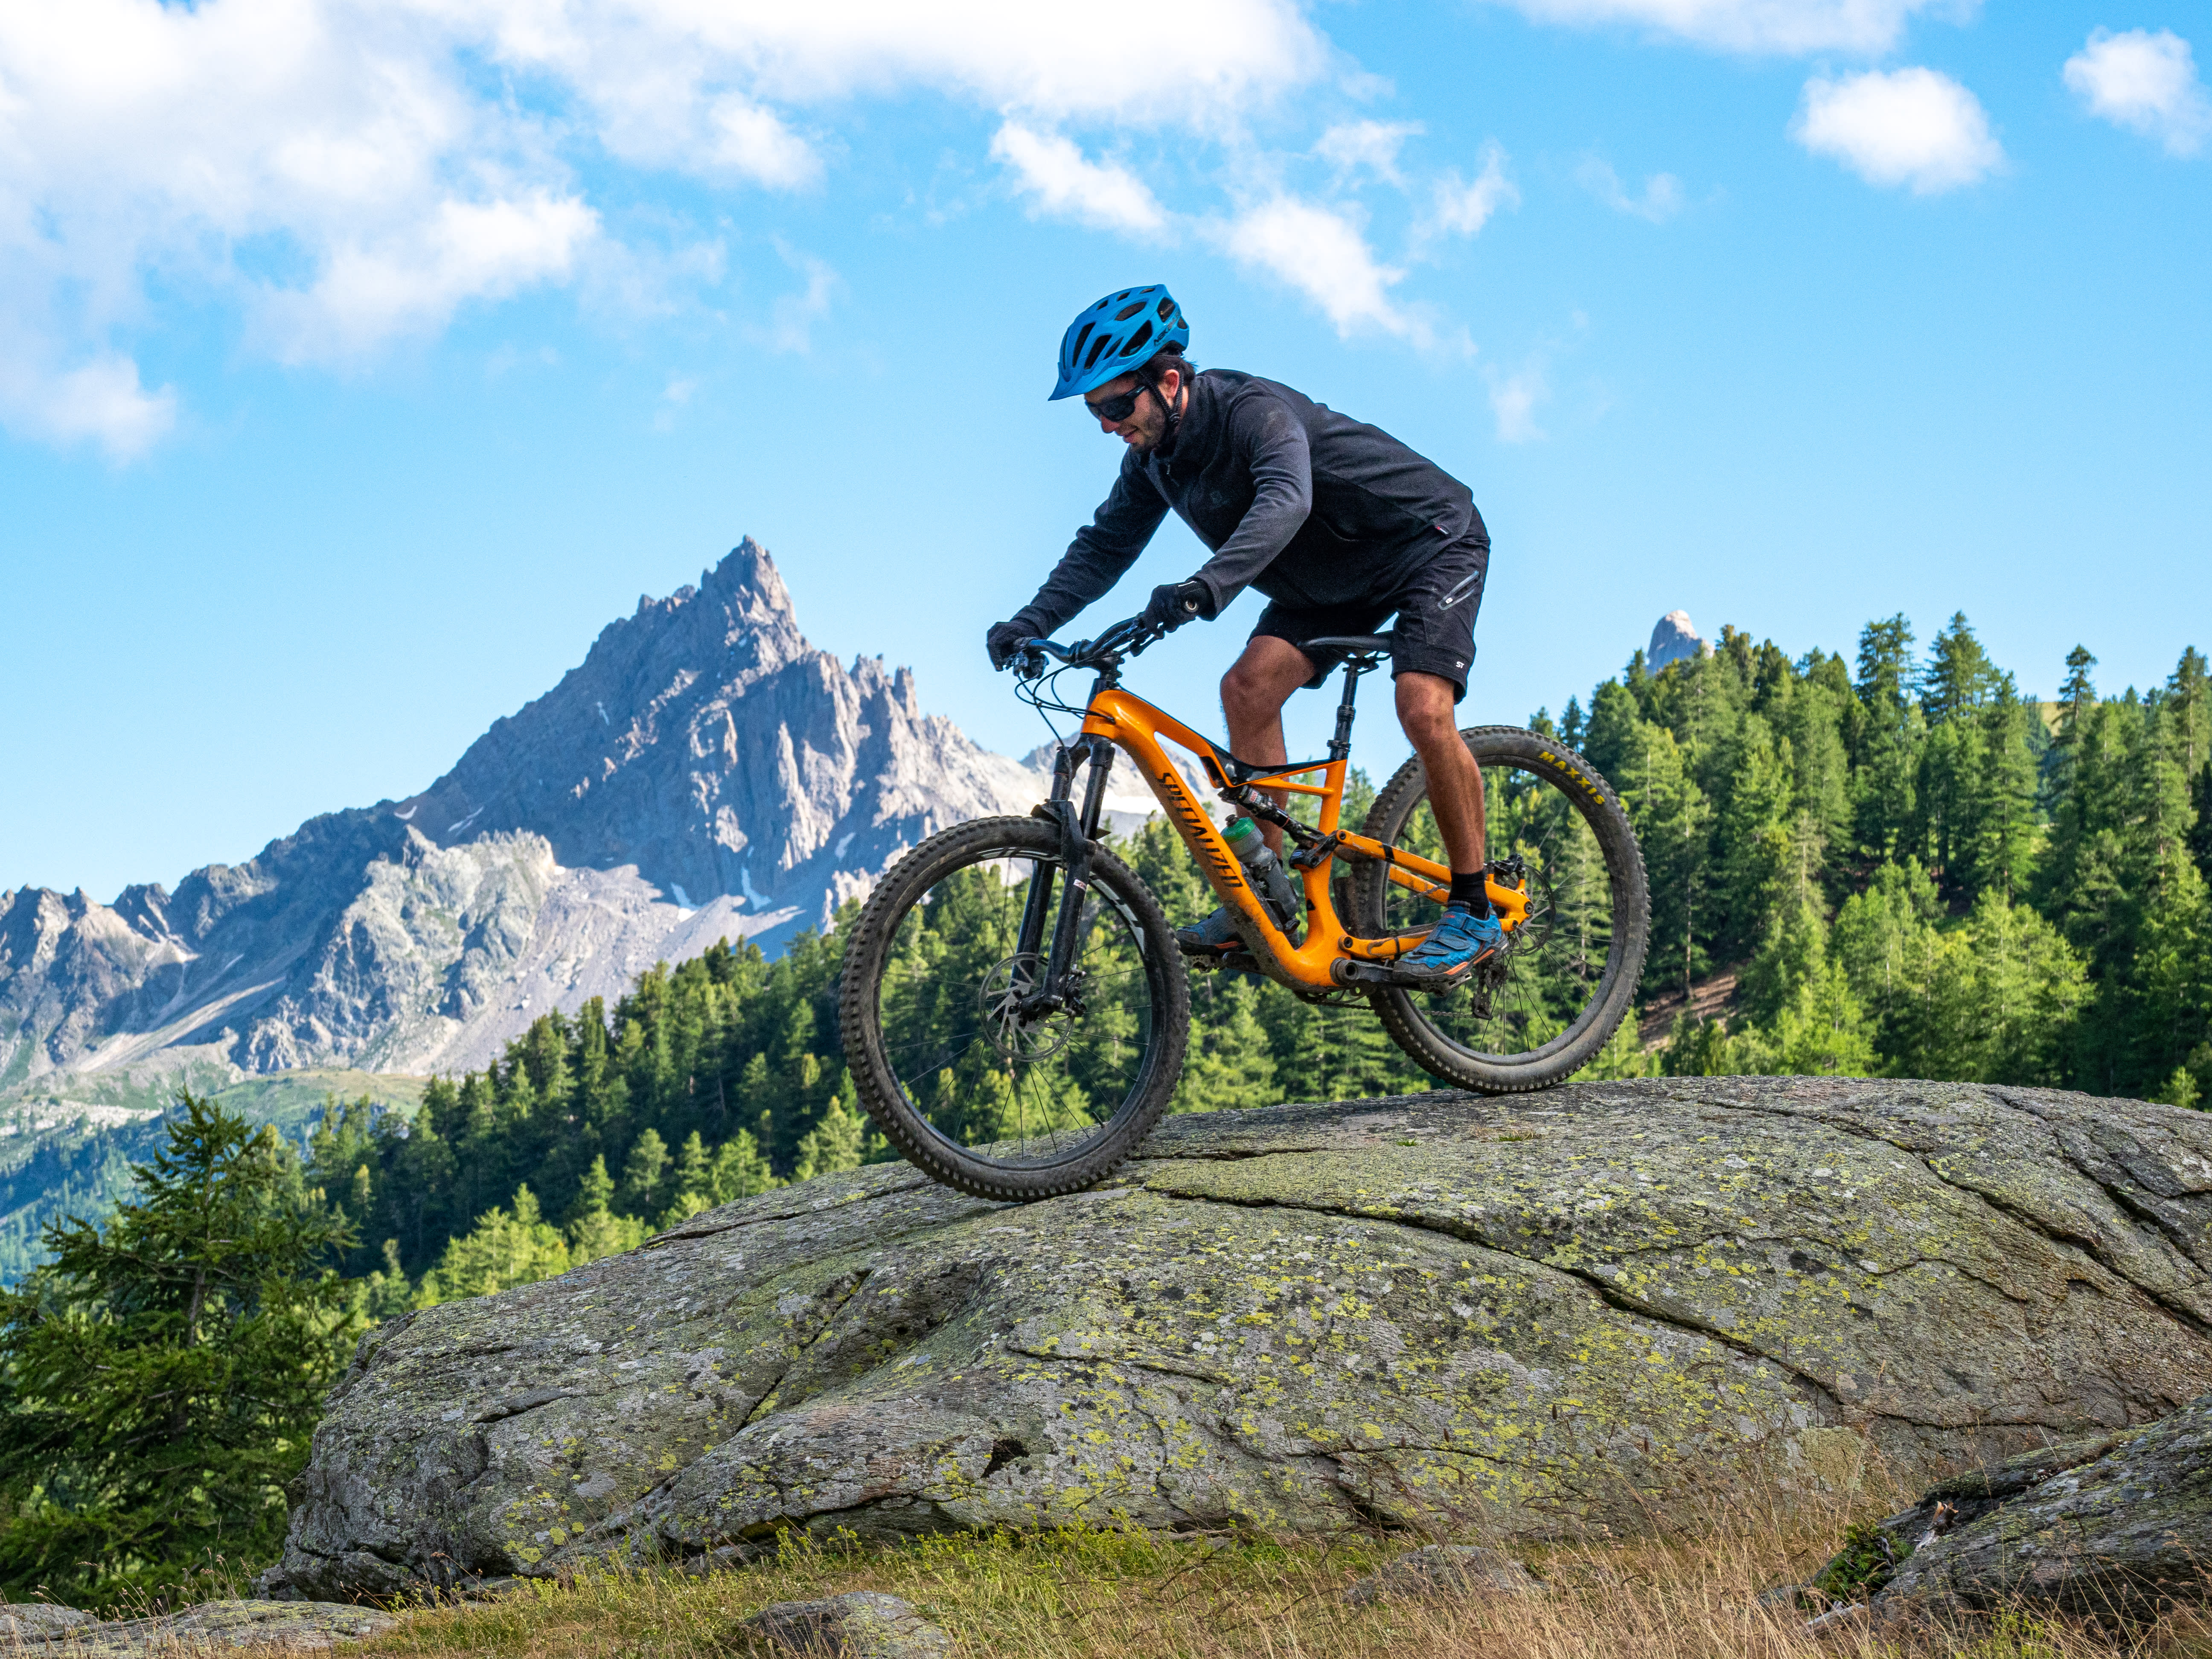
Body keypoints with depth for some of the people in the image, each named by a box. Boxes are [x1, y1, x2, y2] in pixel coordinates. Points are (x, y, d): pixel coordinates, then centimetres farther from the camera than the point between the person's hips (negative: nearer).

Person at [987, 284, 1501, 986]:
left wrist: (1205, 588, -67)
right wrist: (1032, 621, -14)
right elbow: (1106, 544, 1)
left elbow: (1284, 503, -52)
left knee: (1423, 709, -26)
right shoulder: (1154, 456, -7)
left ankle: (1474, 913, -13)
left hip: (1432, 542, -8)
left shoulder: (1254, 411, -33)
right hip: (1331, 579, 8)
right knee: (1249, 686, -12)